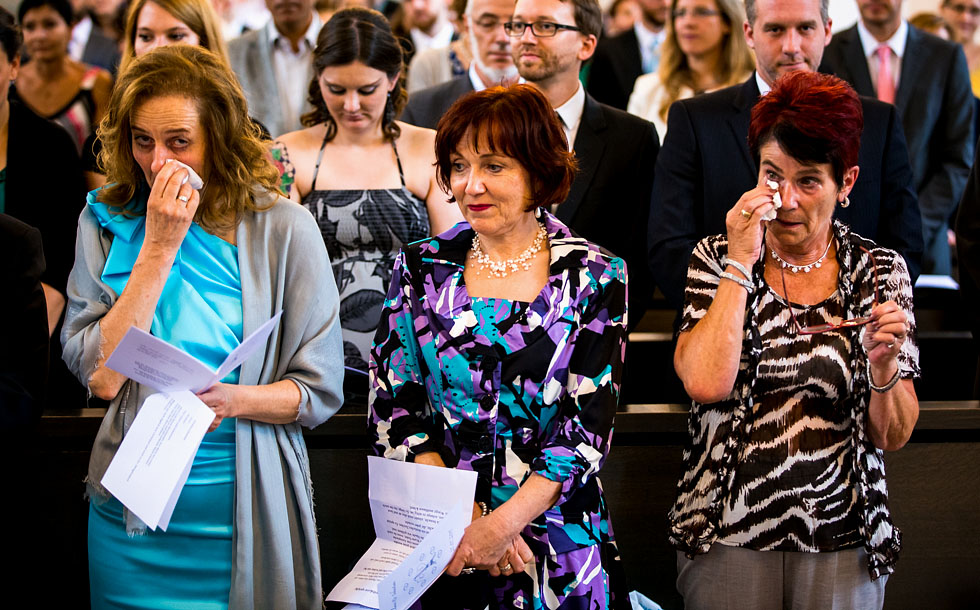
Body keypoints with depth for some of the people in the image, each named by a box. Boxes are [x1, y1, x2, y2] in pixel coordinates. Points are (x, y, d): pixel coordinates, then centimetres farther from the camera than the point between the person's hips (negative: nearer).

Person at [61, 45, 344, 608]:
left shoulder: (284, 229, -6)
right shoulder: (105, 223, -1)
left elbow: (321, 388, -5)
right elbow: (102, 376, -12)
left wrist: (232, 400, -24)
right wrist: (159, 246, -15)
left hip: (246, 507, -1)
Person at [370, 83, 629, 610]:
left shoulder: (594, 276, -3)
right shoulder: (420, 269, 2)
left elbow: (589, 423, -9)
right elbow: (393, 412, -1)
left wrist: (502, 524, -18)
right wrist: (464, 515, -14)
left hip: (557, 543, -1)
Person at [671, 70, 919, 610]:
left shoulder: (881, 271, 0)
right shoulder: (717, 258, 0)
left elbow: (892, 437, 0)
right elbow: (706, 383, -18)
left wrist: (884, 363, -18)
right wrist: (742, 262, -15)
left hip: (842, 539, 1)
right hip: (728, 534, -1)